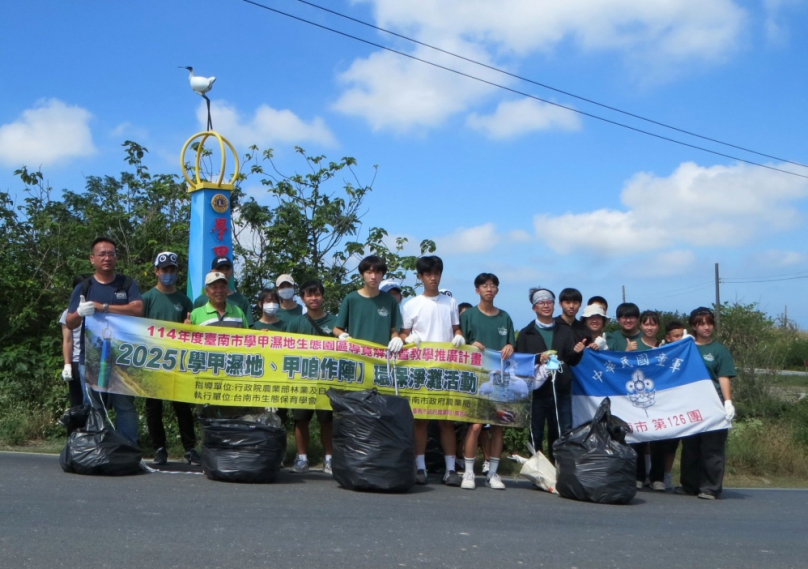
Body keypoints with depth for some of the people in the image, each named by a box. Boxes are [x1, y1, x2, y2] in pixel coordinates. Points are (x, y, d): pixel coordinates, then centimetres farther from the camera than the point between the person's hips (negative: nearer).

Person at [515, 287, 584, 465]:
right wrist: (538, 358, -15)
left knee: (563, 434, 3)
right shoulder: (526, 333, 10)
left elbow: (573, 361, 10)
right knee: (536, 434, 1)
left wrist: (577, 352, -11)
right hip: (536, 389, -2)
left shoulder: (566, 331, 15)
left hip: (561, 390, 2)